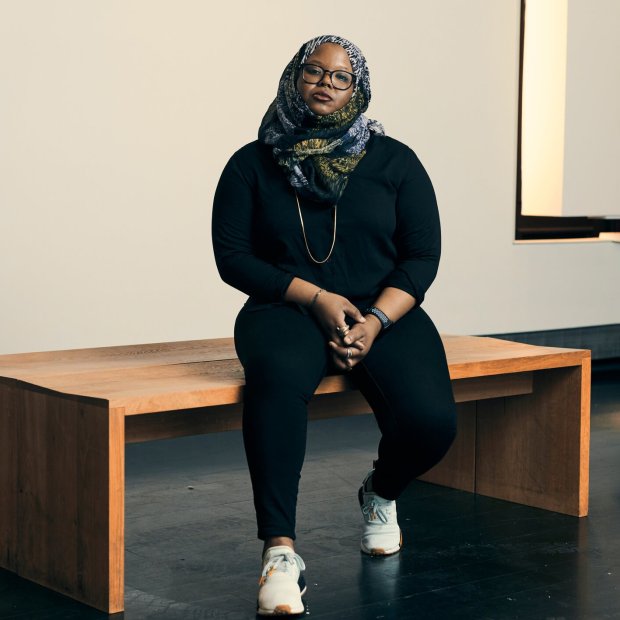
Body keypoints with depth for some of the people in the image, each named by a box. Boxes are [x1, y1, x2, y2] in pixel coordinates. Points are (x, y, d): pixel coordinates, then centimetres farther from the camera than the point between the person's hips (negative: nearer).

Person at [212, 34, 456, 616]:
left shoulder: (394, 161, 9)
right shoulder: (252, 164, 7)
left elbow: (422, 255, 4)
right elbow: (233, 257, 1)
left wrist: (376, 321, -13)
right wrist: (316, 297, -12)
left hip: (384, 312, 2)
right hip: (286, 310, -1)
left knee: (430, 420, -26)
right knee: (277, 377, -39)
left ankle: (380, 492, 13)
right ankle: (279, 551, -36)